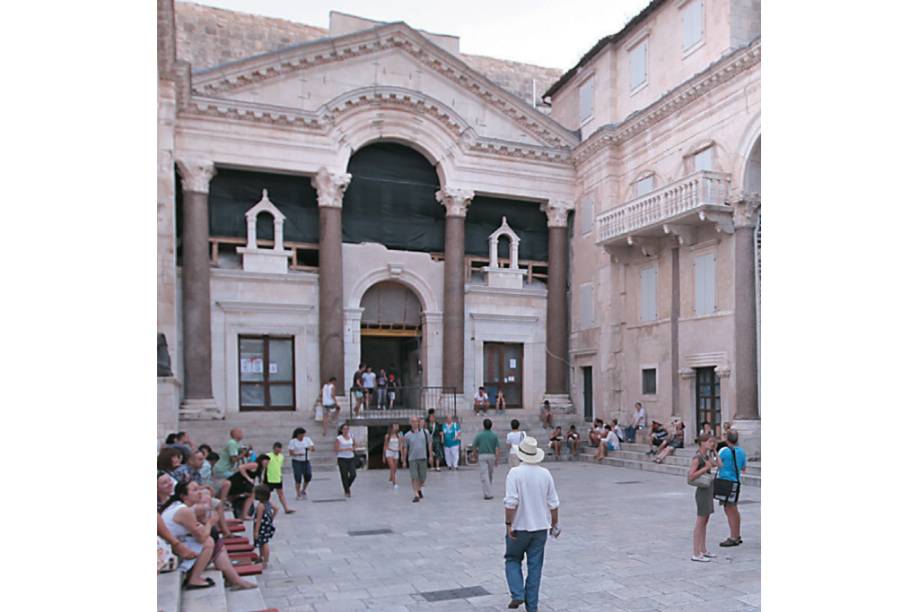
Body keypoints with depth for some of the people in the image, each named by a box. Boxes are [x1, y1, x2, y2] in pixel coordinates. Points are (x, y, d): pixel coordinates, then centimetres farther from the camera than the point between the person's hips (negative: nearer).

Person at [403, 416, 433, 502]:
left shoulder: (425, 432, 3)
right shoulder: (407, 435, 1)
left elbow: (429, 444, 7)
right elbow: (405, 449, 6)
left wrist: (431, 456, 3)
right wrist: (404, 460, 7)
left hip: (423, 458, 1)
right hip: (412, 459, -1)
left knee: (423, 477, 6)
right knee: (414, 477, -8)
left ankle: (419, 489, 34)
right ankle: (416, 495, -4)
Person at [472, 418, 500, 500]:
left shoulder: (479, 435, -3)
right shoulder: (494, 435, 0)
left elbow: (474, 446, 0)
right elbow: (497, 448, -6)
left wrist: (475, 456, 15)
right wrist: (497, 459, -4)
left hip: (482, 456, -2)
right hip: (491, 456, 2)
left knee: (484, 475, -3)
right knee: (490, 474, 19)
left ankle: (487, 494, -9)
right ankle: (487, 491, 31)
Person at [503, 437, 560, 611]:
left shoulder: (515, 473, -14)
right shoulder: (545, 474, -2)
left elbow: (511, 502, -20)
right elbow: (553, 503, 2)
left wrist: (508, 524, -12)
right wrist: (555, 524, 14)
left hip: (519, 526, -3)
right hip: (540, 526, 3)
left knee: (513, 560, 16)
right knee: (535, 566, 11)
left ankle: (517, 595, 2)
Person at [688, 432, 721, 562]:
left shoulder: (707, 456, 9)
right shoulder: (697, 458, -17)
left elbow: (716, 464, 22)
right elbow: (691, 476, -22)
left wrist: (713, 450, 14)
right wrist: (706, 468, -22)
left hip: (709, 490, 9)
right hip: (702, 491, -9)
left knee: (705, 522, 15)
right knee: (700, 523, -4)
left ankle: (703, 550, 24)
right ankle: (696, 554, 2)